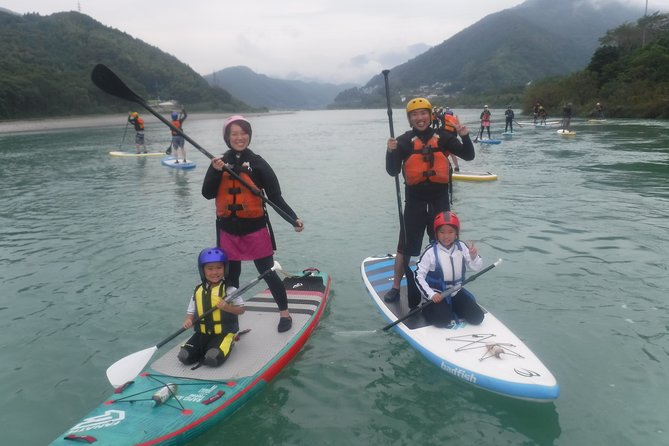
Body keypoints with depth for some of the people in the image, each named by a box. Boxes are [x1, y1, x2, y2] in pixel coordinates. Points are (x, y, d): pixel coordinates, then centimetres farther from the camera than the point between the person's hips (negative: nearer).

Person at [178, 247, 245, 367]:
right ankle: (206, 349, 12)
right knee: (184, 357, -11)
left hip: (224, 333, -5)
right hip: (202, 333, 5)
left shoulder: (229, 290, -8)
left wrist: (227, 307, -22)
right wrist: (188, 321, -12)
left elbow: (241, 309, -4)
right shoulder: (198, 291, 4)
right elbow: (191, 312, 10)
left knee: (213, 359, -27)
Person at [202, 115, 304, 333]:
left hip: (255, 228, -3)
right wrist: (216, 172, -18)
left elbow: (275, 196, -8)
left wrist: (293, 218, -20)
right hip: (228, 229, 4)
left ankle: (285, 313, 19)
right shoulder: (219, 162, 5)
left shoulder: (258, 163, -6)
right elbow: (207, 194, -2)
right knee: (230, 276, 15)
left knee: (268, 273, 1)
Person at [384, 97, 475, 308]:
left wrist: (465, 137, -18)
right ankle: (396, 286, 18)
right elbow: (393, 171, -9)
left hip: (440, 199, 2)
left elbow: (468, 156, -1)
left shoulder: (443, 137, -1)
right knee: (406, 246, 3)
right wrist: (390, 152, -26)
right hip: (415, 201, -2)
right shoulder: (404, 141, -5)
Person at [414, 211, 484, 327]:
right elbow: (419, 276, -14)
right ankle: (428, 309, 7)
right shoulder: (430, 252, -17)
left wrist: (474, 257, -21)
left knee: (477, 317, -5)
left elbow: (476, 268, 0)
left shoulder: (462, 247, -6)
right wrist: (431, 294, -21)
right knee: (443, 320, -23)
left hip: (457, 292, 5)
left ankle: (451, 309, 16)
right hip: (437, 294, -4)